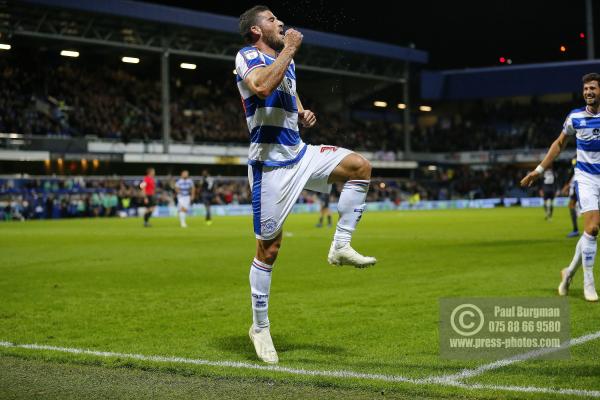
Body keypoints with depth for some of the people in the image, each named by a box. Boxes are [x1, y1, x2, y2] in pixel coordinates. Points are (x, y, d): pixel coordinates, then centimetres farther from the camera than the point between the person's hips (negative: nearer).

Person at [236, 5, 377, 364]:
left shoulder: (286, 61, 16)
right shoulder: (247, 56, -9)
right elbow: (263, 87, -32)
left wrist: (303, 113, 8)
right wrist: (289, 48, -21)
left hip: (300, 154, 8)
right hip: (271, 163, -7)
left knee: (360, 166, -9)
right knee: (268, 249, -2)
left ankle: (341, 247, -2)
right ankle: (260, 328, 10)